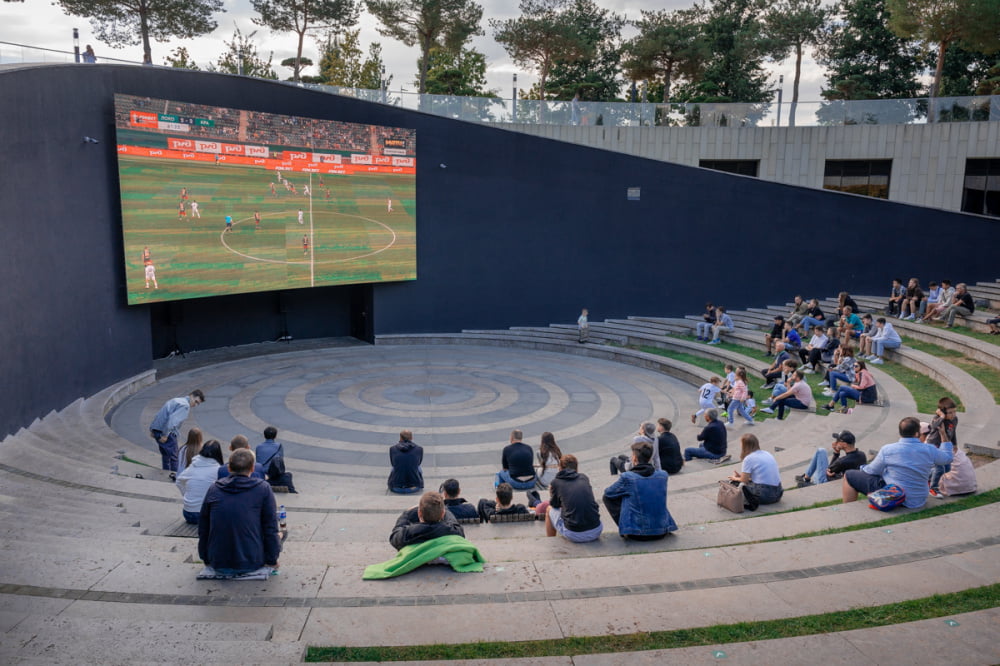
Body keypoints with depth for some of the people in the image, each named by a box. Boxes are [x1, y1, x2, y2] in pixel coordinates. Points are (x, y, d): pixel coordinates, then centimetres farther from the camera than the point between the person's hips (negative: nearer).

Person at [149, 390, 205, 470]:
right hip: (168, 433, -9)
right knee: (174, 458, -1)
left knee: (166, 456, 21)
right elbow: (173, 419, -24)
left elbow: (159, 414, 22)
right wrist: (165, 435, -24)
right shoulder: (185, 405, -11)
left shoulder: (175, 400, 21)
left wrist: (152, 429, 20)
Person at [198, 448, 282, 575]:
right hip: (251, 563, -1)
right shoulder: (263, 489, -10)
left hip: (218, 564, 1)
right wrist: (272, 561, 5)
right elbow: (270, 529, -7)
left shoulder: (213, 489, -1)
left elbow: (203, 529, 7)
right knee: (276, 535, 25)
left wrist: (205, 558, 21)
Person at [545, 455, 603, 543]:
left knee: (549, 510, 23)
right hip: (596, 531, 3)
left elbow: (554, 505, 15)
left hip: (574, 535, -3)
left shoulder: (556, 482, 1)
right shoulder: (584, 478, 10)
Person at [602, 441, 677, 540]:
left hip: (636, 534, -5)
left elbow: (607, 492, 3)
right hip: (662, 532, 5)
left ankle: (625, 528, 5)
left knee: (607, 497, 8)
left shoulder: (627, 477, -15)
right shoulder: (663, 475, -3)